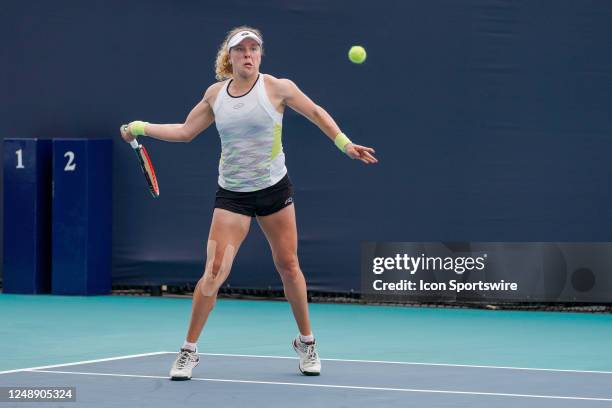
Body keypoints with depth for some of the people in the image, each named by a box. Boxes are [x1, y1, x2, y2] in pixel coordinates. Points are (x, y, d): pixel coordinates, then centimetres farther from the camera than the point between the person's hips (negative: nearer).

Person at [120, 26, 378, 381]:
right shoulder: (215, 94, 3)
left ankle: (306, 342, 23)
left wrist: (345, 144, 1)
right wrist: (140, 128, 9)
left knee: (288, 266, 4)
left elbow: (316, 113, 7)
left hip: (274, 189, -1)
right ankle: (189, 351, 1)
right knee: (215, 271, -10)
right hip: (232, 194, 1)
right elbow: (185, 132, 14)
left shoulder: (277, 88, -5)